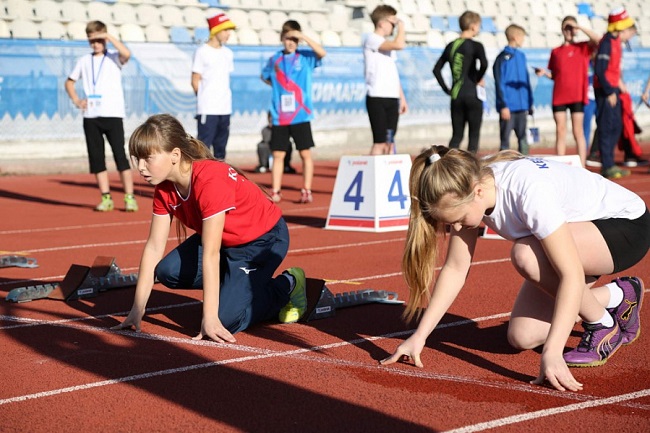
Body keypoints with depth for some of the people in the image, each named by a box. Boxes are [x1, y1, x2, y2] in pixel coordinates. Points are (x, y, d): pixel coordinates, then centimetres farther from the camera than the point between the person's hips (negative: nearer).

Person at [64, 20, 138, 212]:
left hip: (113, 115, -4)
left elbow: (126, 54, -21)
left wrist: (109, 36, -20)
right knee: (96, 158, 3)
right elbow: (69, 82, 22)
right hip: (91, 117, 4)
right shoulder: (84, 61, 12)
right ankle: (106, 198, 9)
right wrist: (76, 100, 5)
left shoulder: (113, 57, 2)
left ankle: (129, 197, -7)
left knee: (120, 155, -8)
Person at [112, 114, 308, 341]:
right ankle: (234, 281, 8)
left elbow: (210, 253, -36)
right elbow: (154, 247, -7)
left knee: (227, 319, -21)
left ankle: (286, 285, 5)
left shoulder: (210, 181, -35)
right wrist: (137, 310, -10)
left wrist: (210, 319, -36)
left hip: (265, 238, -8)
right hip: (226, 240, 8)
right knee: (168, 272, -16)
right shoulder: (164, 188, -10)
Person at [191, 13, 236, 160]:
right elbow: (195, 81, -4)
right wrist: (205, 98, -1)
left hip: (225, 109, 6)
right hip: (207, 109, -6)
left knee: (221, 146, 11)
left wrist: (224, 98, 9)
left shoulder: (228, 53, 11)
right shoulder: (202, 52, -7)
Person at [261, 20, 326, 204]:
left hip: (300, 115, -2)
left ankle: (306, 191, 5)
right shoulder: (275, 59, 8)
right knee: (278, 154, 4)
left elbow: (322, 53, -19)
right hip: (279, 116, 2)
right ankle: (276, 192, 9)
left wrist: (303, 36, -24)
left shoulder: (305, 57, 0)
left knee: (305, 153, 0)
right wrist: (277, 86, 9)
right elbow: (265, 76, 24)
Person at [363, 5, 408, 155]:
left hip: (392, 98, 8)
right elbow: (399, 44, -23)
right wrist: (401, 27, -6)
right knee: (380, 142, -10)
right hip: (377, 98, -8)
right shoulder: (372, 39, -8)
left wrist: (402, 97, 19)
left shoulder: (388, 45, 19)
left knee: (389, 142, 7)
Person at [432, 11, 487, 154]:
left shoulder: (450, 46, 10)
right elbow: (484, 64, -25)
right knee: (474, 135, 3)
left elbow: (437, 69, 12)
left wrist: (446, 89, 13)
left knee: (456, 136, 11)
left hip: (456, 95, 5)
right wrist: (478, 80, -8)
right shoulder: (475, 46, -7)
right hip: (472, 94, -5)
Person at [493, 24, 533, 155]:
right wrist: (503, 105, -15)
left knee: (523, 139, 9)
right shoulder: (503, 58, -8)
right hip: (508, 107, -6)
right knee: (505, 139, 1)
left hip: (521, 106, 6)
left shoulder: (521, 56, 12)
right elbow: (499, 84, -10)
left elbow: (526, 81, 15)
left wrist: (529, 103, 13)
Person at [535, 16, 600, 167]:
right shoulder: (556, 52, 12)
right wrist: (545, 73, -4)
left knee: (578, 132, -1)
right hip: (559, 96, 3)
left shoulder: (583, 47, 5)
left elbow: (597, 39, -14)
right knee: (560, 131, 3)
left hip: (577, 95, -3)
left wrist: (579, 27, -12)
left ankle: (582, 167, 1)